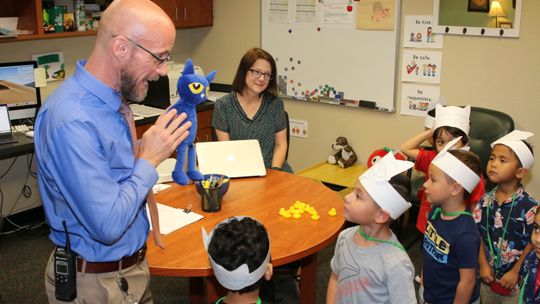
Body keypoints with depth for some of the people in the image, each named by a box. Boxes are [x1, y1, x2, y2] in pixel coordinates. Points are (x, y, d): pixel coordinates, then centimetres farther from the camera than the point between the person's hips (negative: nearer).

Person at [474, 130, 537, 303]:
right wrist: (483, 265, -4)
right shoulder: (485, 200, -5)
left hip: (514, 280, -4)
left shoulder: (529, 207, -20)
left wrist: (515, 272, -14)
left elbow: (533, 243, -15)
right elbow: (479, 234, 0)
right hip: (489, 275, 4)